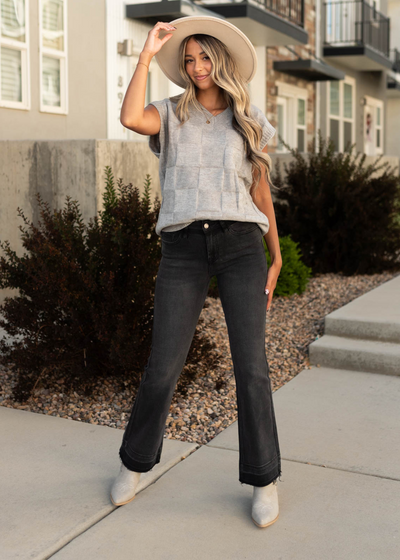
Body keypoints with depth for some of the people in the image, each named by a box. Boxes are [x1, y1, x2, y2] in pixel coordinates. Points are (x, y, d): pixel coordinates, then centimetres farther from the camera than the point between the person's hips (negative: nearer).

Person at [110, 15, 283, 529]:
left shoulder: (250, 120, 15)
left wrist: (276, 259, 14)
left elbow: (261, 193, 16)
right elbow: (130, 118, -14)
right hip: (184, 249, 0)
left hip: (240, 244, 1)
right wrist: (147, 55, -5)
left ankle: (264, 480, 10)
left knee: (251, 367, -6)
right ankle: (135, 462, 24)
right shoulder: (171, 115, 11)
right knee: (162, 367, -1)